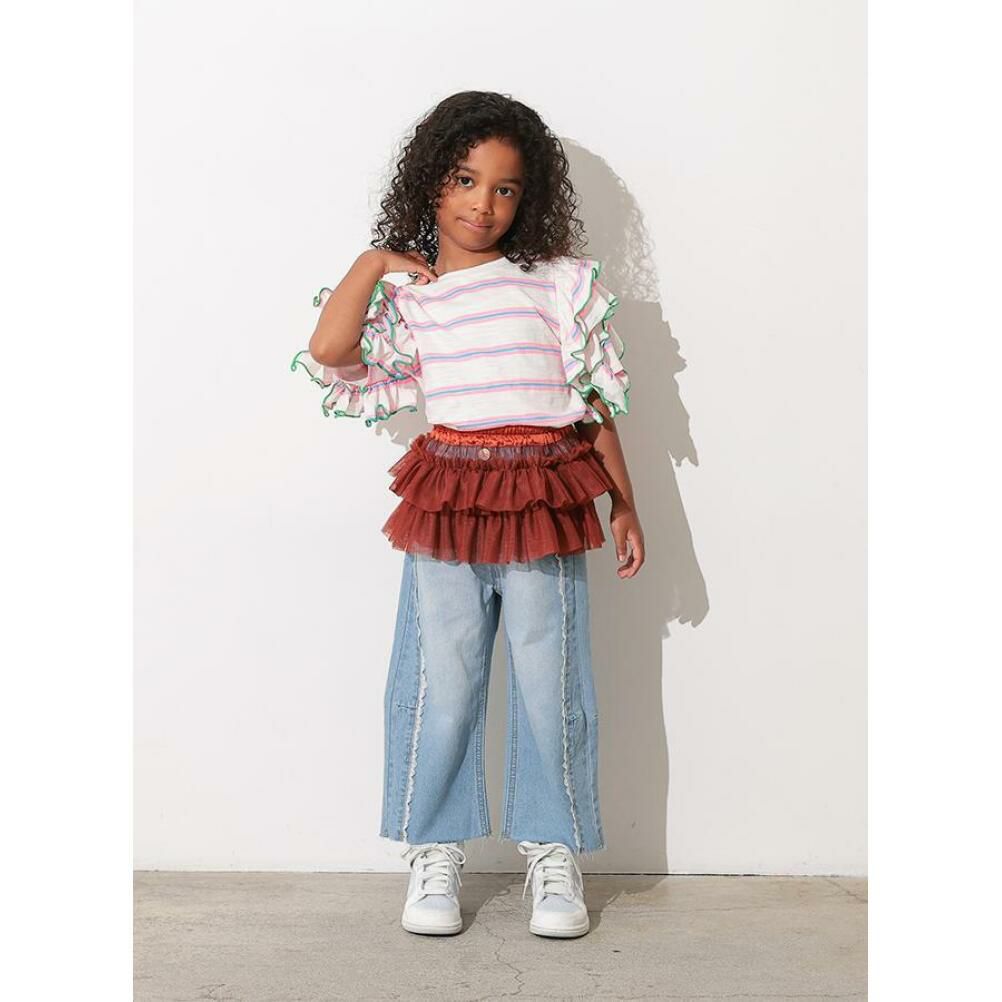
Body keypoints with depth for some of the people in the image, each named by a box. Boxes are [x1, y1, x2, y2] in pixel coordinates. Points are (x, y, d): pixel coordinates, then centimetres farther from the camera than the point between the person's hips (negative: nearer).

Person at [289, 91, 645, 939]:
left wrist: (623, 502, 7)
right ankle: (434, 851, 20)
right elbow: (329, 357, -8)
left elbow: (598, 400, 7)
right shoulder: (407, 296, 8)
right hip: (446, 502, 1)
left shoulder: (561, 284, 5)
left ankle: (554, 852, 21)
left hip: (547, 499, 0)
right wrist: (375, 262, -1)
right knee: (441, 681, 5)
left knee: (549, 681, 5)